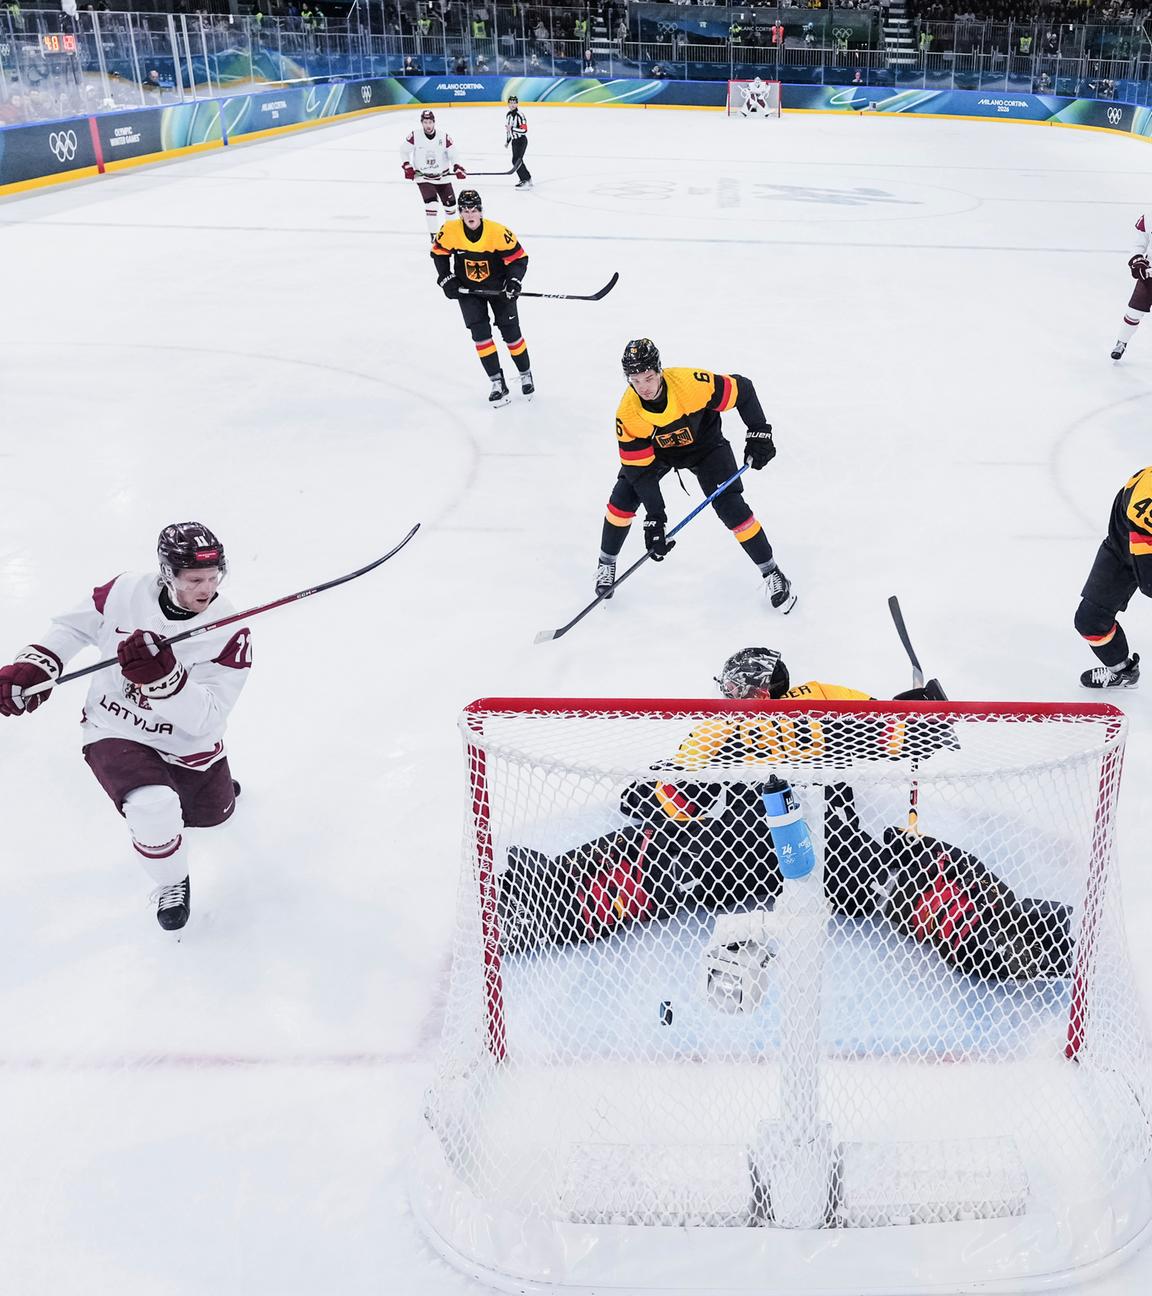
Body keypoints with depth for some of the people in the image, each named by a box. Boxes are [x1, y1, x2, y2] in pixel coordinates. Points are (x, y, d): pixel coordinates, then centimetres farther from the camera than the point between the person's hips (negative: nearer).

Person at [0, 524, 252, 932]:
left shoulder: (231, 635, -23)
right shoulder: (125, 593, -18)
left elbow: (204, 719, -29)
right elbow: (73, 626, 2)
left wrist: (163, 676, -45)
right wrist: (34, 665, -12)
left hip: (187, 743, 2)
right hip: (115, 731, -1)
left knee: (213, 813, 21)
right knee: (155, 809, -27)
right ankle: (171, 883, 4)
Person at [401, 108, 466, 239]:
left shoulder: (444, 137, -12)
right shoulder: (414, 136, -13)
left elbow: (453, 154, -8)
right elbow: (404, 151, 1)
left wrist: (457, 168, -24)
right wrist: (407, 167, -7)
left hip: (443, 176, 2)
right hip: (423, 177, -2)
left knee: (450, 204, 8)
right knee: (431, 203, -18)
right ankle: (433, 234, -8)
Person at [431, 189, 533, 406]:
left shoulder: (498, 233, -24)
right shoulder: (450, 231, -17)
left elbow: (518, 258, -15)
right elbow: (439, 252, 1)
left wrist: (514, 280, -29)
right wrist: (446, 279, -6)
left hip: (498, 287, -1)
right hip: (468, 290, 2)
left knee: (511, 332, 1)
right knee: (480, 333, -8)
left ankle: (525, 374, 21)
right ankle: (497, 382, -1)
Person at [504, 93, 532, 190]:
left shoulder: (520, 115, -17)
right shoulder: (508, 115, 9)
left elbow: (524, 130, -24)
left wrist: (512, 128, -30)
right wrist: (507, 141, 23)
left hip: (521, 140, -9)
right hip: (514, 141, 9)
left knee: (516, 160, -17)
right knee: (517, 160, 13)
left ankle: (525, 181, -15)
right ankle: (528, 178, 25)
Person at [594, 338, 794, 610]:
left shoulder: (691, 383, -38)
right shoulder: (627, 414, -30)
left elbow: (742, 389, -22)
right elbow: (639, 468, -27)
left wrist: (759, 433, -24)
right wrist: (654, 516, -32)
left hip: (704, 444, -2)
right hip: (654, 450, 2)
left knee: (732, 508, -11)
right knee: (622, 500, -12)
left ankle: (772, 574, 5)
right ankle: (606, 564, 14)